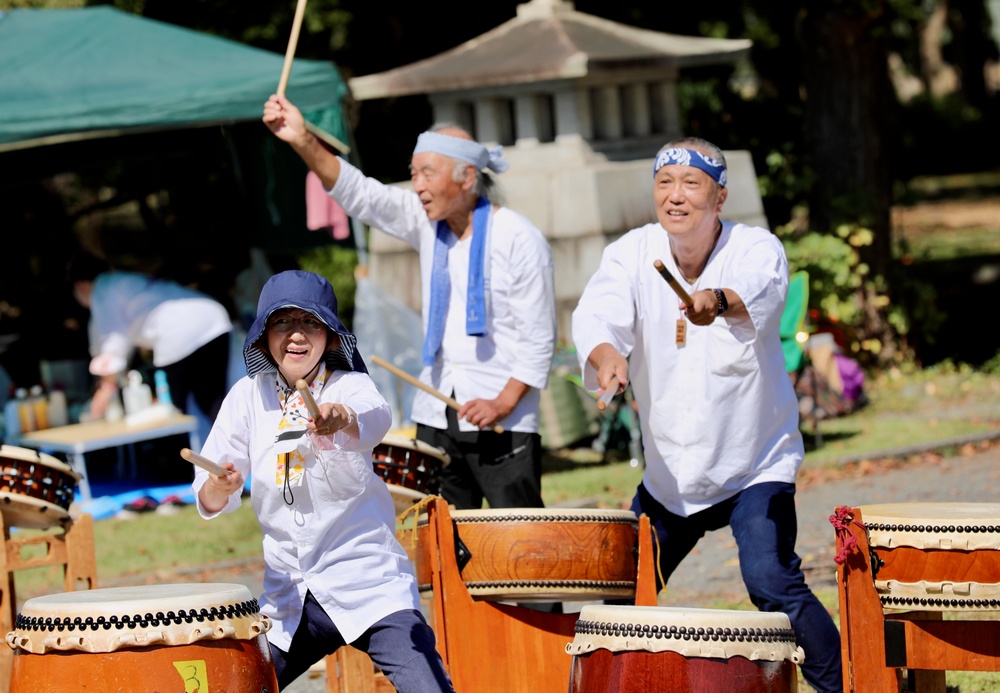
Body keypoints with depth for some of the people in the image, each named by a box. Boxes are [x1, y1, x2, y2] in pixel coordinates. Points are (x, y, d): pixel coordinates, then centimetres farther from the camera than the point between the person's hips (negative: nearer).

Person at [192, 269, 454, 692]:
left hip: (372, 588, -4)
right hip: (289, 601, 4)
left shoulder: (348, 385, -5)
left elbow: (375, 418, -31)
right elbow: (208, 501, 0)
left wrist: (342, 419, -54)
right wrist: (219, 487, -24)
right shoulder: (249, 396, 4)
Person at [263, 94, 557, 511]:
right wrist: (303, 142, -15)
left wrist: (503, 403, -19)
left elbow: (539, 341, -9)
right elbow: (358, 193, -2)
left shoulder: (520, 241, -10)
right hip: (436, 418, 6)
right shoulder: (427, 221, 6)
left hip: (503, 425, -6)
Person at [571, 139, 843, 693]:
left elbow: (759, 294, -39)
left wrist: (719, 300, -63)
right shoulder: (632, 254, -6)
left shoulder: (757, 249, -15)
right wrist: (606, 353, -49)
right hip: (668, 472, 4)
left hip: (756, 465, -4)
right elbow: (598, 312, -25)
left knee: (771, 581, -21)